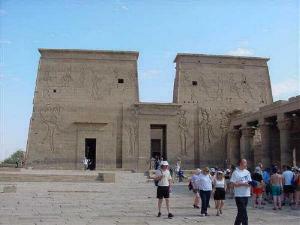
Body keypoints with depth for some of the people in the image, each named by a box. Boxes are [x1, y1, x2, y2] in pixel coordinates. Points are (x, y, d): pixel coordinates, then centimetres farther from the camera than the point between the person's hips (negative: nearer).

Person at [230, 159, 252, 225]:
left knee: (241, 212, 14)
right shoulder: (236, 172, -10)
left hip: (246, 195, 7)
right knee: (243, 213, -7)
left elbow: (249, 181, 19)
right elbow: (233, 183, -15)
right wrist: (243, 184, -20)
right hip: (239, 195, -7)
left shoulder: (247, 172, 12)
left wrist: (250, 183, -4)